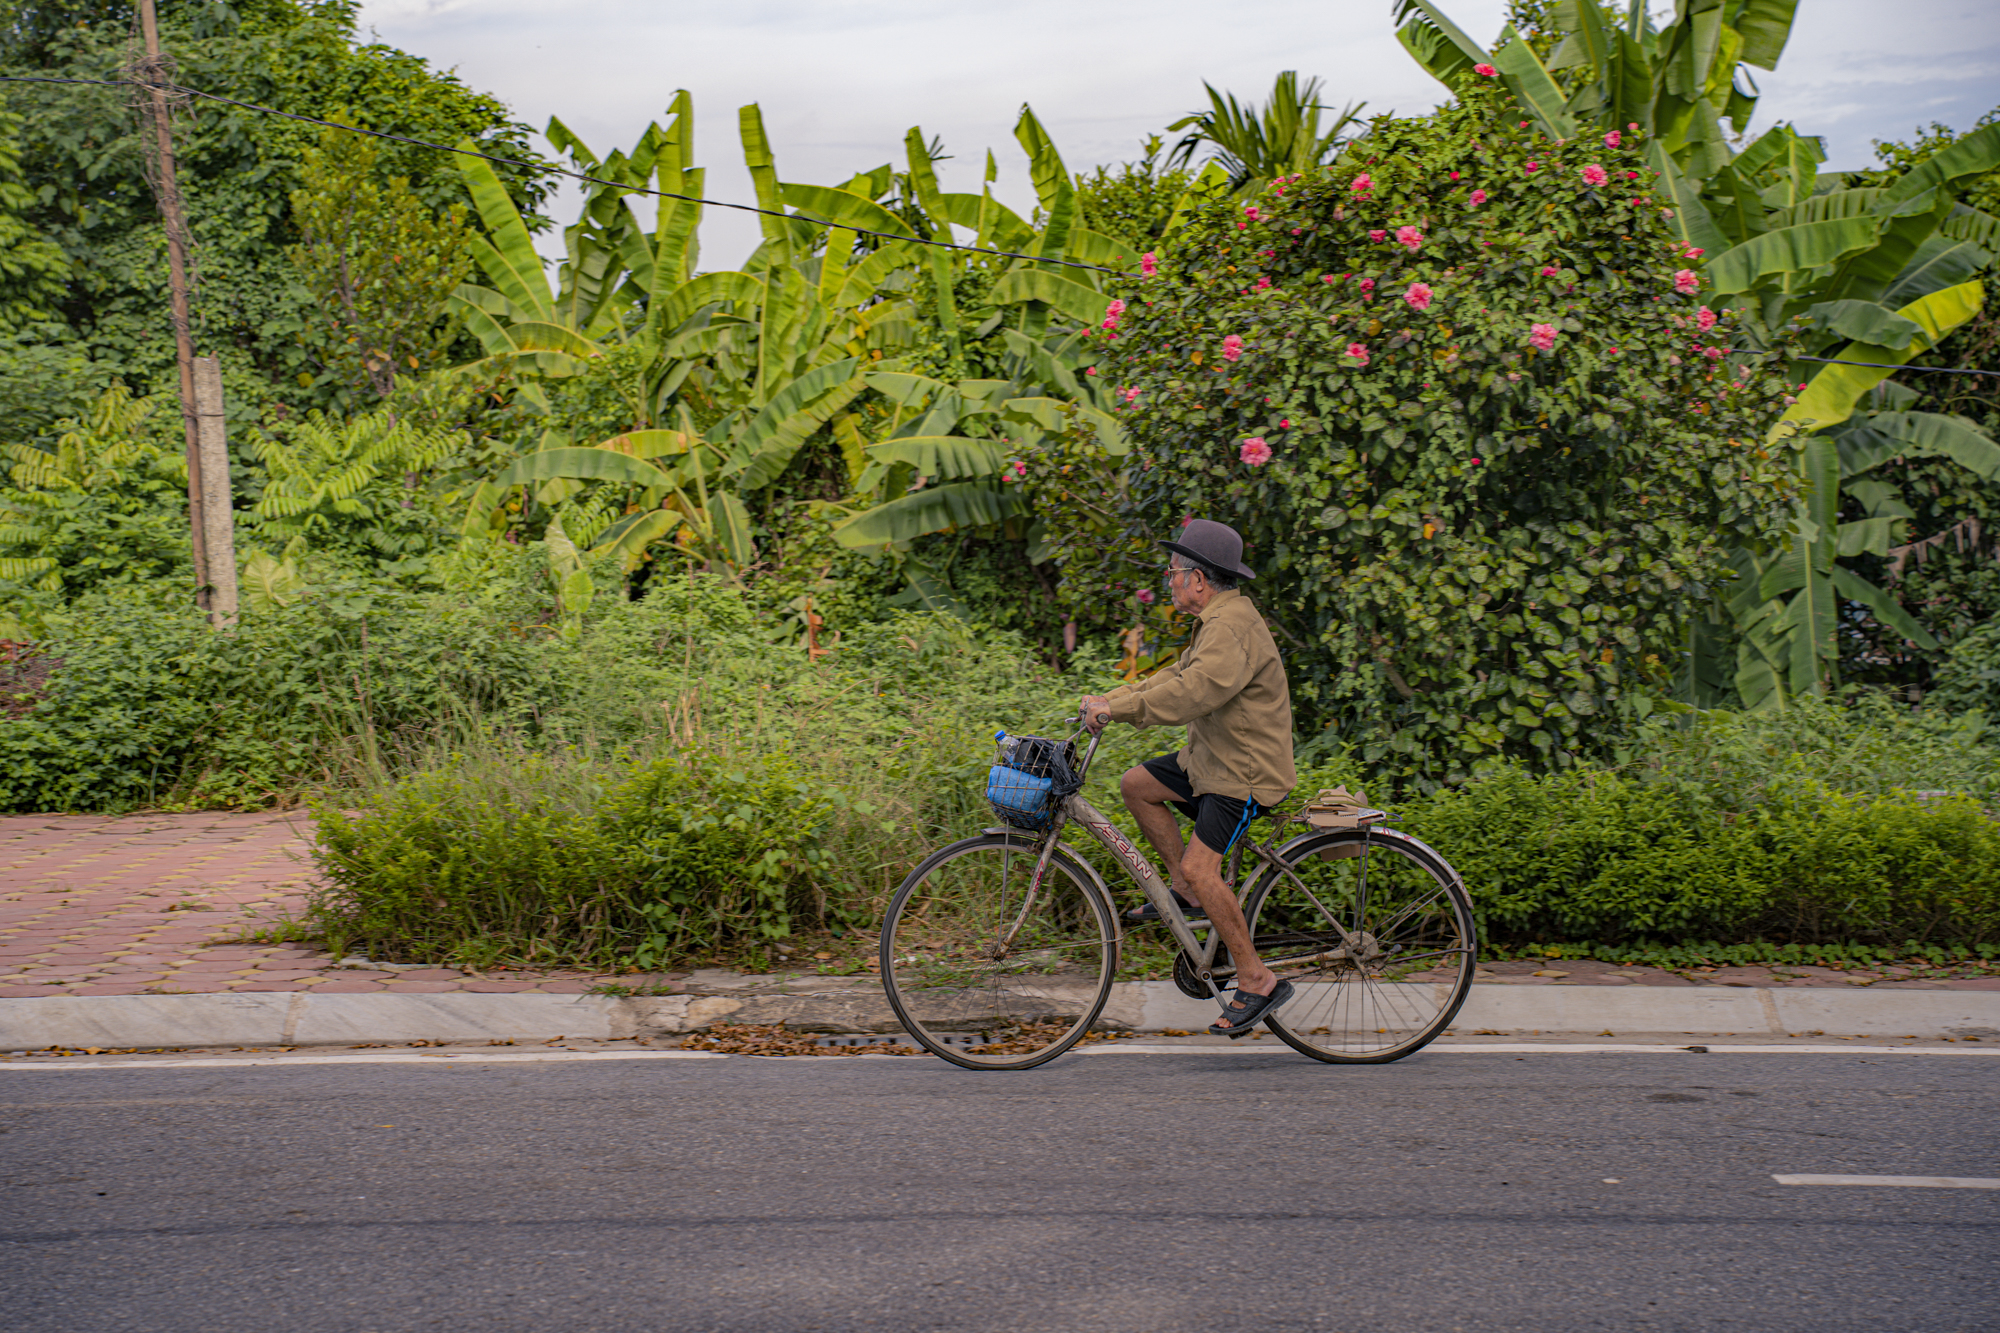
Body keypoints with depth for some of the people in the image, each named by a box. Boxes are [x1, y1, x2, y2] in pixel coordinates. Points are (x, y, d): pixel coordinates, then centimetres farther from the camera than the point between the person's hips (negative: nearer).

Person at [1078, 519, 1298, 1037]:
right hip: (1212, 760, 10)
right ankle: (1187, 894, 15)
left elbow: (1189, 694, -34)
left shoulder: (1233, 628, -23)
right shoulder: (1215, 621, 12)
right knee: (1137, 784, 8)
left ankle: (1257, 981, -9)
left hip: (1246, 773, -10)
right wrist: (1108, 699, 6)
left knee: (1200, 867, -18)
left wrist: (1116, 709, -30)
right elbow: (1176, 677, 15)